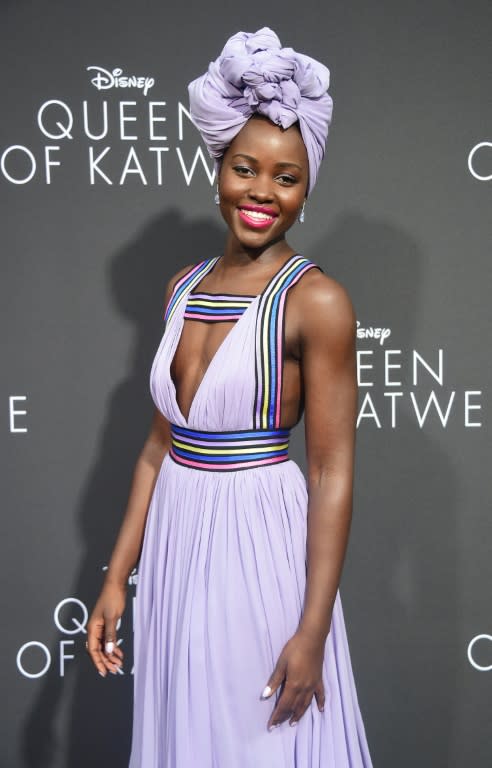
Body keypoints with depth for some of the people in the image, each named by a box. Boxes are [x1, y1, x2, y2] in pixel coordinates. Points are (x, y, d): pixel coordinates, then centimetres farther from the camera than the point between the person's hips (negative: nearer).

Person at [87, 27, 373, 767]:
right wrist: (117, 577, 8)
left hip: (262, 545, -6)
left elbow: (333, 473, -14)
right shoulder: (185, 286, 6)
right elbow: (160, 444, 10)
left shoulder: (316, 300, -13)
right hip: (176, 541, 6)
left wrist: (313, 631, -16)